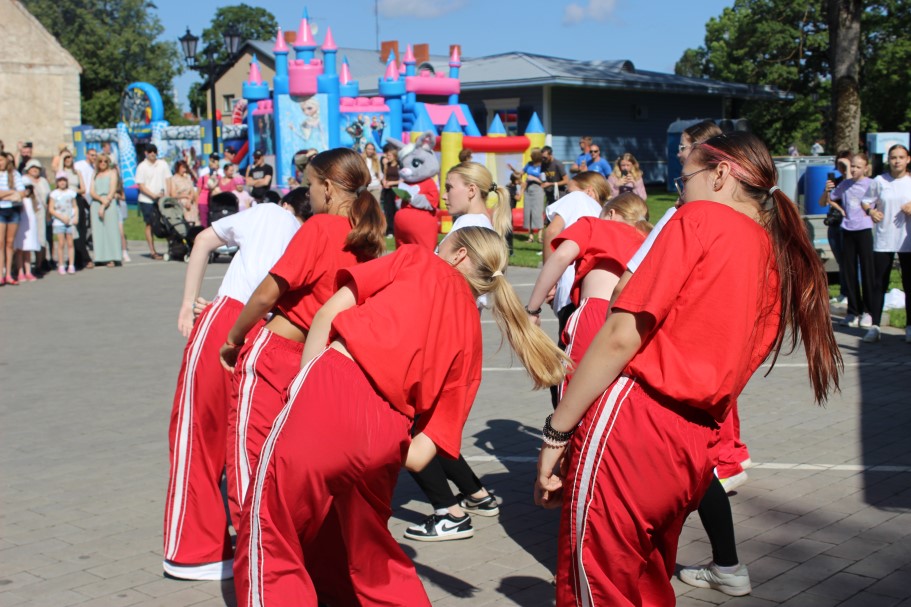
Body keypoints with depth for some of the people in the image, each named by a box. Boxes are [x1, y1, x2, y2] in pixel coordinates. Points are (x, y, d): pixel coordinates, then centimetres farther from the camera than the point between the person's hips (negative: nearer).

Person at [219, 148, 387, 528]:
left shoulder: (320, 227, -14)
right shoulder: (367, 242, 6)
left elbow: (268, 293, -15)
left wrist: (233, 340, -1)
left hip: (270, 352, -7)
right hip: (312, 362, 7)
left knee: (247, 451, 2)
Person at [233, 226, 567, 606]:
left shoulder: (417, 258, 17)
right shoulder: (471, 338, 22)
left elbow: (331, 311, 4)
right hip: (385, 438, 5)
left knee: (269, 542, 7)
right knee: (372, 558, 27)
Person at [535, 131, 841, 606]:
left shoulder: (701, 218, -3)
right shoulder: (781, 264, 18)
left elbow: (621, 338, -11)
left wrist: (556, 433, -8)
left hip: (633, 425, -8)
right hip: (697, 447, 8)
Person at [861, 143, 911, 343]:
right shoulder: (879, 181, 2)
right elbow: (866, 201, 7)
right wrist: (871, 211, -13)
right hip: (883, 240, 0)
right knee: (879, 284, 2)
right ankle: (874, 326, 6)